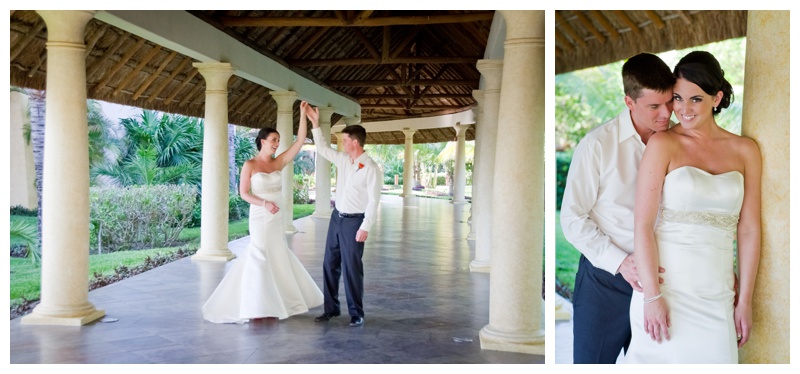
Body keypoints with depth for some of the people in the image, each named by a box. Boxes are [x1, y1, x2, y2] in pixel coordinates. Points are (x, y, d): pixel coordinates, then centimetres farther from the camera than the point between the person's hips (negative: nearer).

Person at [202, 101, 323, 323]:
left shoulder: (278, 162, 4)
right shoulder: (250, 165, -7)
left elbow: (300, 141, 0)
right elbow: (243, 193, -9)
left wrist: (303, 115, -5)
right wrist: (264, 204, -22)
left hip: (277, 218, 6)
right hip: (260, 217, -5)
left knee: (278, 258, 11)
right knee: (260, 258, -3)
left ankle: (272, 302, 24)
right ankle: (255, 306, 4)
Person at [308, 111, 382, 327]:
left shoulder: (371, 168, -17)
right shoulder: (342, 159, 4)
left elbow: (373, 201, -18)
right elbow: (322, 149, 17)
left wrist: (365, 227, -21)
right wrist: (315, 124, 9)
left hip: (354, 221, -7)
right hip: (337, 217, 7)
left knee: (352, 268, -1)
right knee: (330, 264, 11)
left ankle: (356, 313, 13)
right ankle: (331, 308, 23)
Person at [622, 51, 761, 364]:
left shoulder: (745, 150, 7)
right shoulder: (663, 144, -3)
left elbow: (749, 231, 7)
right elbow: (643, 224, -9)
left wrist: (745, 301, 5)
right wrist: (652, 296, -14)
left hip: (717, 293, 3)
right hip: (665, 286, -3)